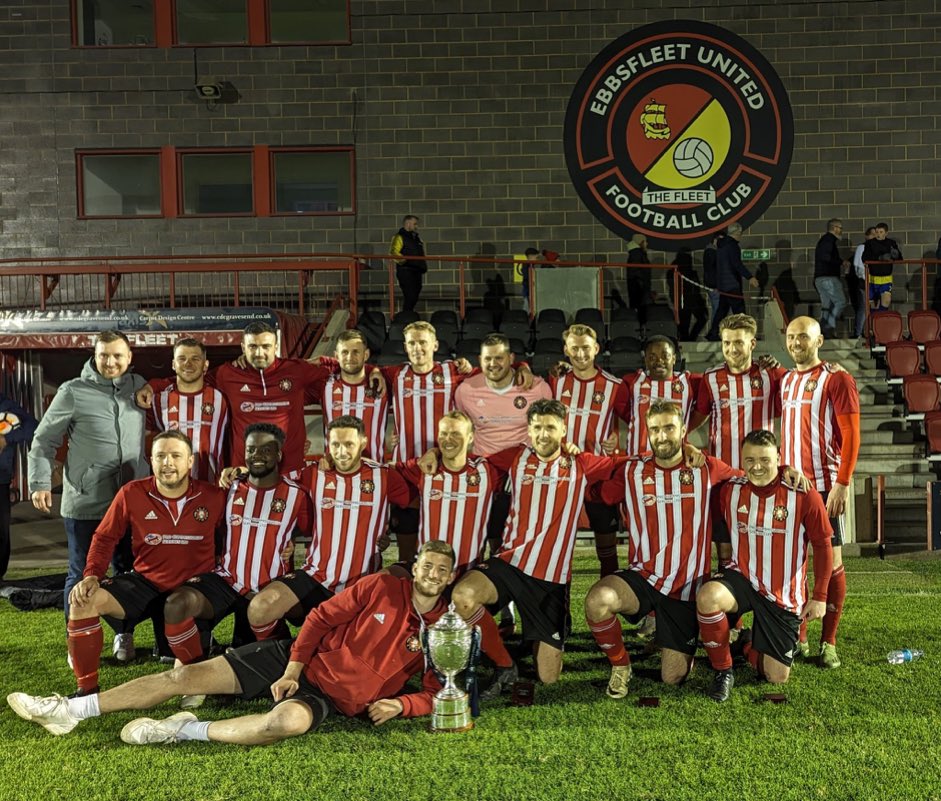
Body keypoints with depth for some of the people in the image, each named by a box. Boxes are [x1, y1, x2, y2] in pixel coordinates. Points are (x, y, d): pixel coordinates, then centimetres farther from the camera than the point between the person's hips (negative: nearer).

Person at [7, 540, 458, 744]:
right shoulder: (383, 588, -2)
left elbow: (435, 691, 2)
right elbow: (322, 617, -1)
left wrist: (400, 705, -17)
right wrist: (292, 668, -8)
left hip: (333, 696, -2)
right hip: (299, 660, 2)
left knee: (288, 720, -39)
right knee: (187, 676, -6)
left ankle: (185, 731, -20)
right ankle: (73, 710, 4)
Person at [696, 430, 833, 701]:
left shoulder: (803, 495, -13)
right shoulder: (730, 490, -6)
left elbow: (822, 546, -5)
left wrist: (819, 597, -4)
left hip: (784, 595, 0)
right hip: (741, 578, 1)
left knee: (777, 677, 2)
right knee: (707, 596, -35)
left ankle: (749, 646, 39)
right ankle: (722, 671, -10)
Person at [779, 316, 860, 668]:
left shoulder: (836, 379, -3)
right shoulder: (784, 381, 14)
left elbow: (851, 435, -8)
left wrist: (842, 483, -15)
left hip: (824, 485, -5)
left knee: (831, 561, 0)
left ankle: (828, 643, 8)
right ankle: (798, 638, 15)